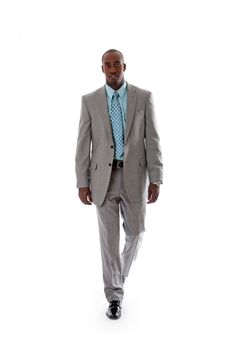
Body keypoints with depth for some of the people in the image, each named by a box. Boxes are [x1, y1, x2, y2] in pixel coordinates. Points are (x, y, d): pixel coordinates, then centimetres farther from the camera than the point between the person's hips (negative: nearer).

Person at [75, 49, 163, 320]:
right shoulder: (90, 100, 2)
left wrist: (155, 179, -7)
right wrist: (82, 182, -3)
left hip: (134, 176, 1)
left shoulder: (144, 97, 1)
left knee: (135, 232, 11)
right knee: (109, 237, 2)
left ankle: (120, 270, 44)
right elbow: (83, 144, 1)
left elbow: (152, 140, -2)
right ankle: (115, 296, 15)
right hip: (103, 176, 0)